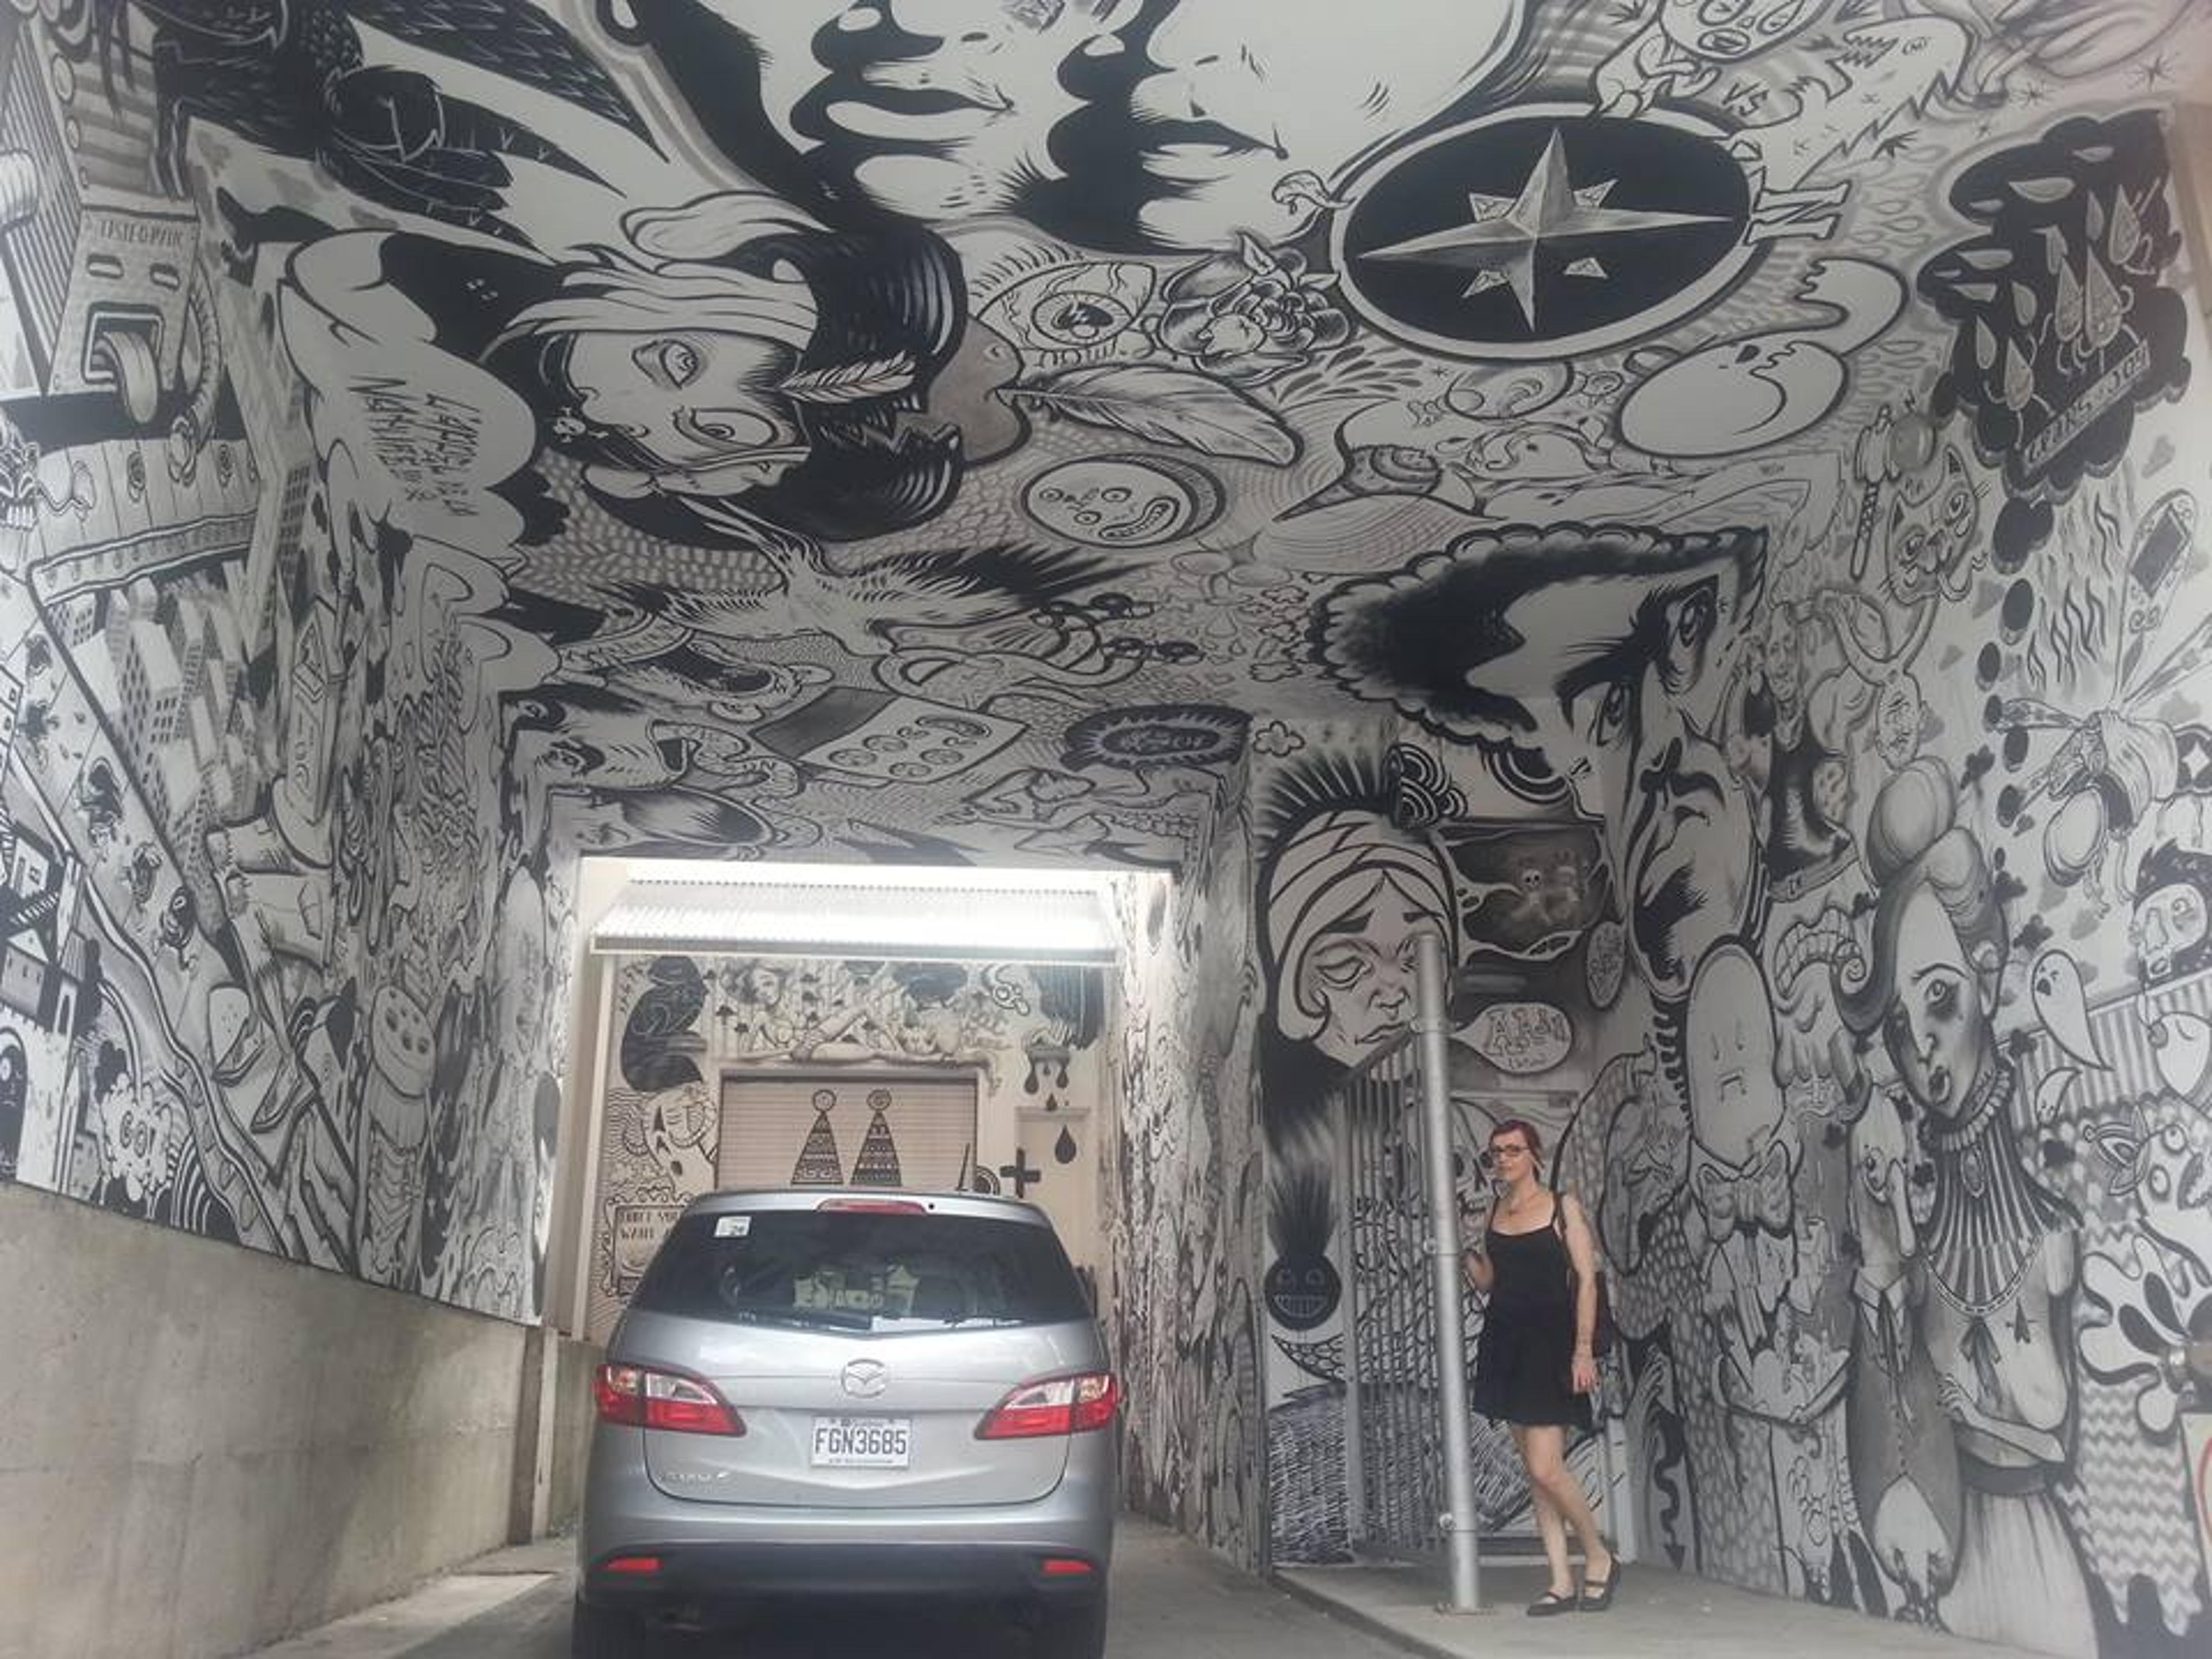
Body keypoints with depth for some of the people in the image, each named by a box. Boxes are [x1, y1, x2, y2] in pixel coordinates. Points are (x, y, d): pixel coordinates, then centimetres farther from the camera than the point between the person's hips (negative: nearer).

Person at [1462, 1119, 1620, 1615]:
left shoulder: (1562, 1206, -3)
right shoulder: (1493, 1212, 11)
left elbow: (1586, 1279, -7)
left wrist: (1584, 1349, -14)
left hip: (1550, 1340, -6)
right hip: (1505, 1340, 6)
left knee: (1545, 1467, -11)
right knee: (1534, 1468, 7)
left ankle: (1600, 1559, 11)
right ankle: (1562, 1583, 13)